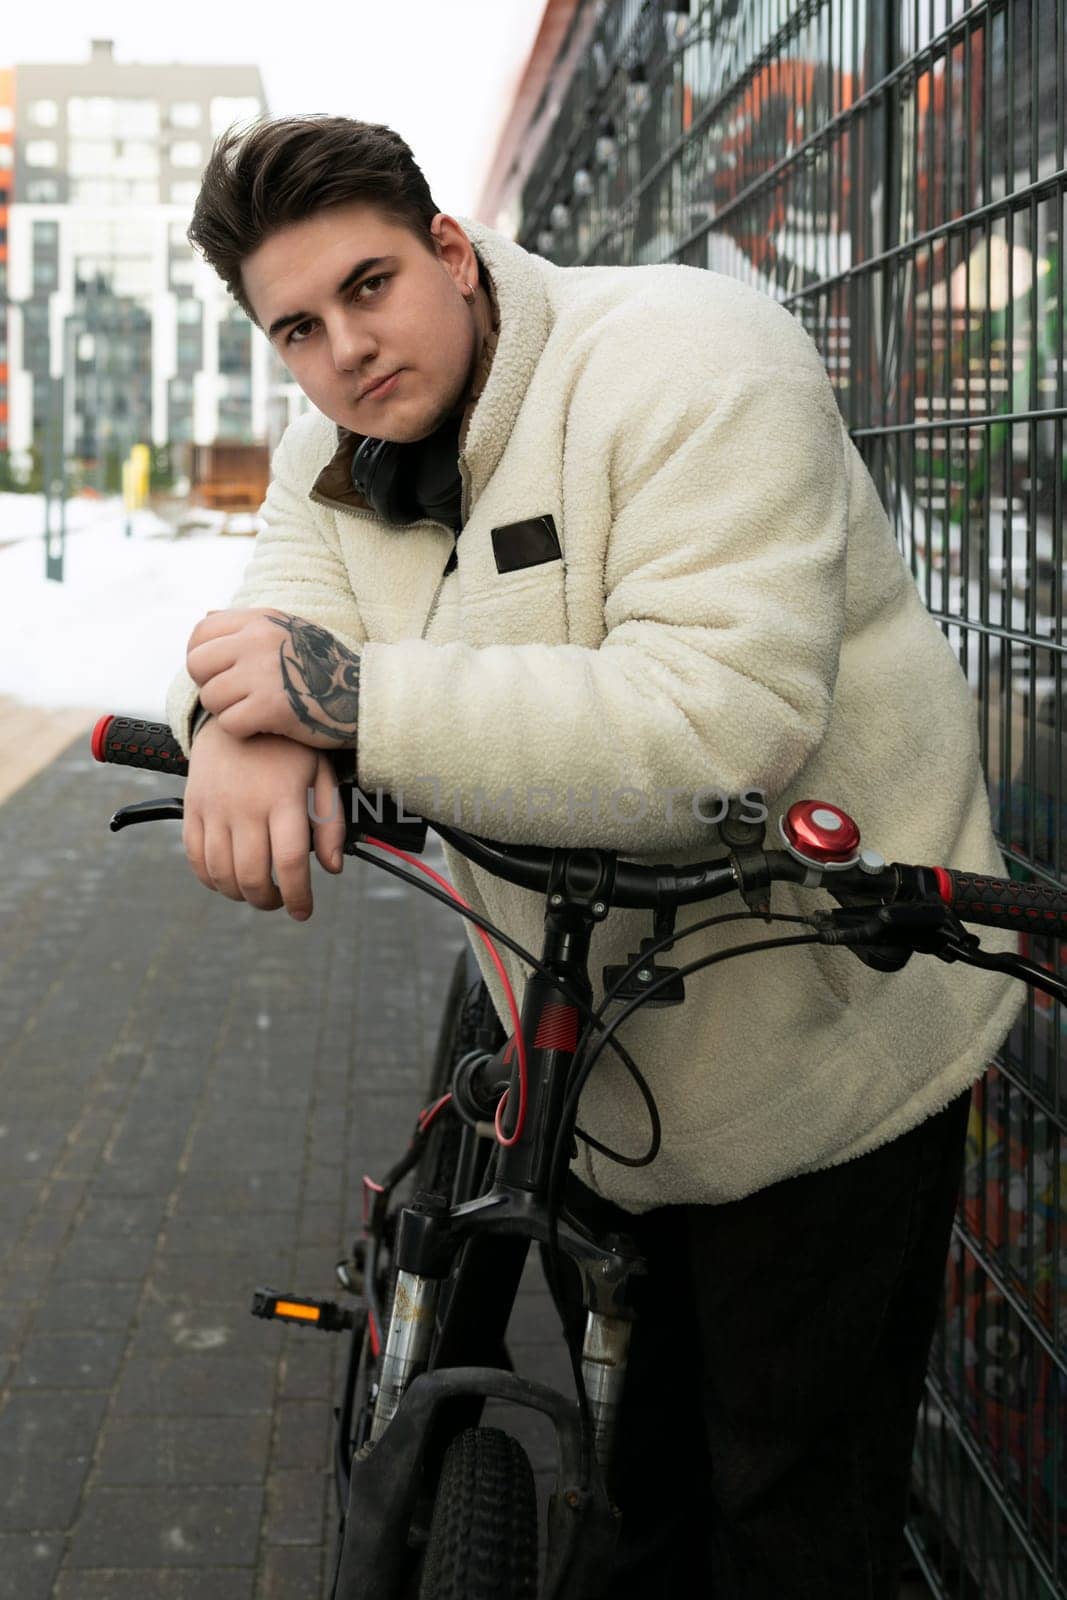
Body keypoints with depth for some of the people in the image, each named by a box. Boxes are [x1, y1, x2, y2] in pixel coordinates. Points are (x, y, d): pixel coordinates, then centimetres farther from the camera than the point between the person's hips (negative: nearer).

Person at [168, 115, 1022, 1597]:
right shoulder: (338, 448, 2)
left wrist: (356, 697, -38)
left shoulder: (684, 361, -24)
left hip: (822, 1041, -7)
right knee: (644, 1437, 26)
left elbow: (723, 723, -36)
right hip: (613, 1055, 7)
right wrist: (243, 724, -39)